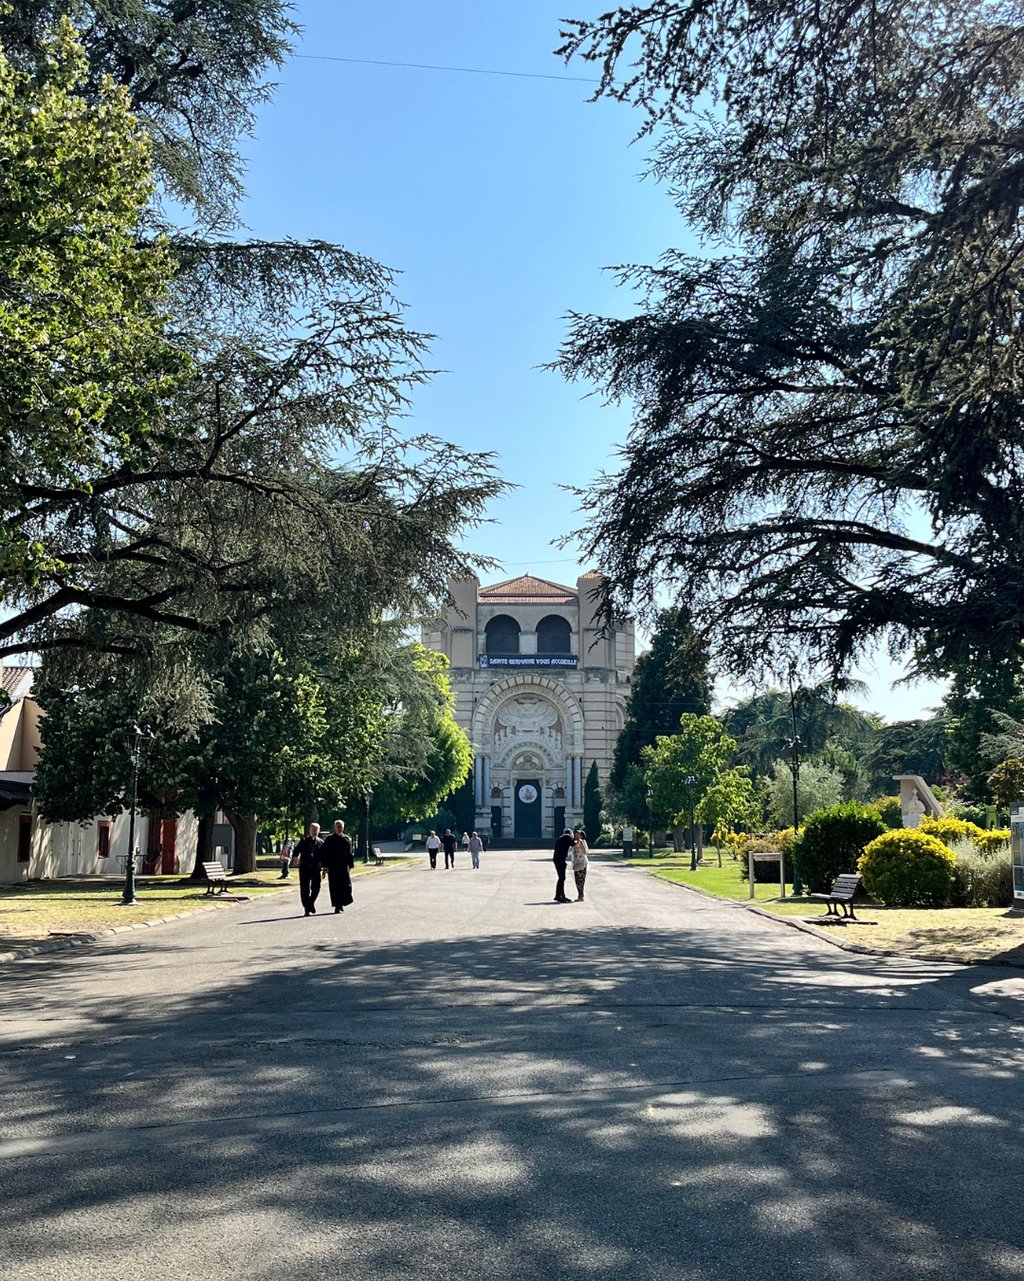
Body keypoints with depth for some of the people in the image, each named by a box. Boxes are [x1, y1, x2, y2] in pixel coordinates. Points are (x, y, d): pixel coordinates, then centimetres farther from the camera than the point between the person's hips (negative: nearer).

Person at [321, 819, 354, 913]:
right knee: (335, 886, -1)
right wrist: (326, 866, -6)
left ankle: (341, 903, 14)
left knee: (346, 885, -4)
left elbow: (350, 854, 10)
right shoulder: (328, 839, 2)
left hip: (344, 866, 2)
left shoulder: (346, 839, 8)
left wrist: (350, 866, 6)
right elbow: (325, 854, 0)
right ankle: (337, 906, 4)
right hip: (332, 867, -2)